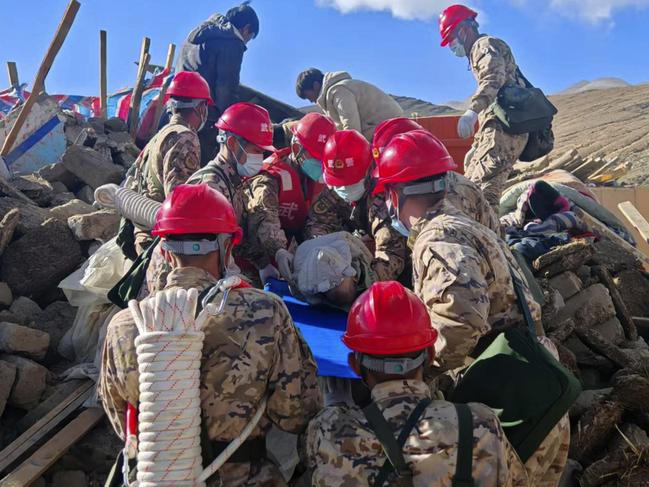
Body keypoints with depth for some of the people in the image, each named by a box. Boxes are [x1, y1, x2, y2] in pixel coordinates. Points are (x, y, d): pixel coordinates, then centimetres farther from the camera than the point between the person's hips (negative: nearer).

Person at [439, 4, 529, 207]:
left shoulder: (484, 45, 2)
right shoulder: (480, 51, 33)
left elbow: (494, 78, -20)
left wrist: (473, 109, -36)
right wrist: (478, 146, 31)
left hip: (504, 126, -10)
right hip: (499, 127, 10)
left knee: (482, 188, -24)